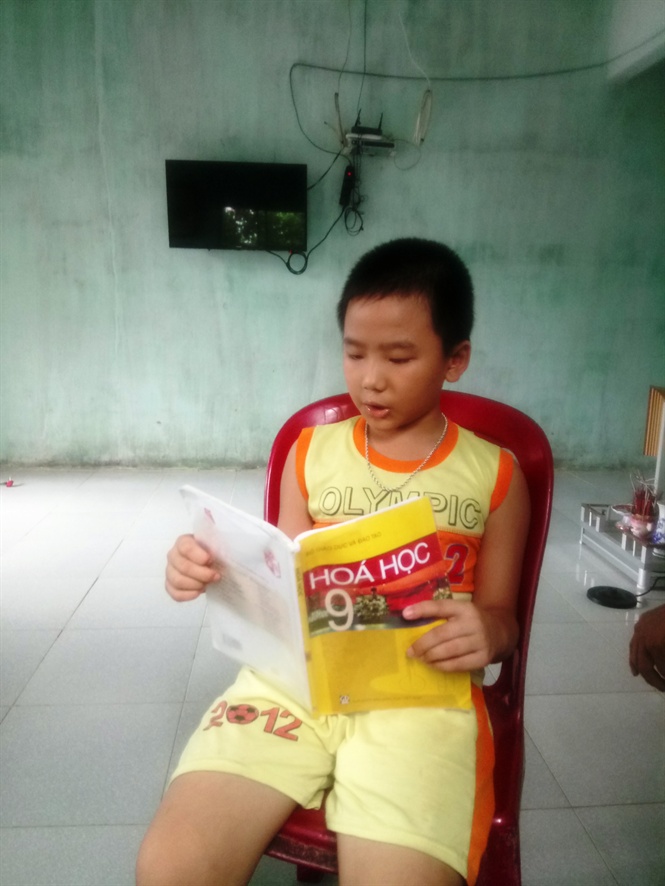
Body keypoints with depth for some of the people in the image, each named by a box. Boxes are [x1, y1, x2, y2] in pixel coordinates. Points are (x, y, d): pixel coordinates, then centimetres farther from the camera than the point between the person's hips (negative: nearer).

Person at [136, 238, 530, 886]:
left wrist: (488, 631, -13)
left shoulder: (495, 475, 5)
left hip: (421, 692, -1)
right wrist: (214, 574, -6)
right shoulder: (311, 451, 10)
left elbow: (500, 616, 11)